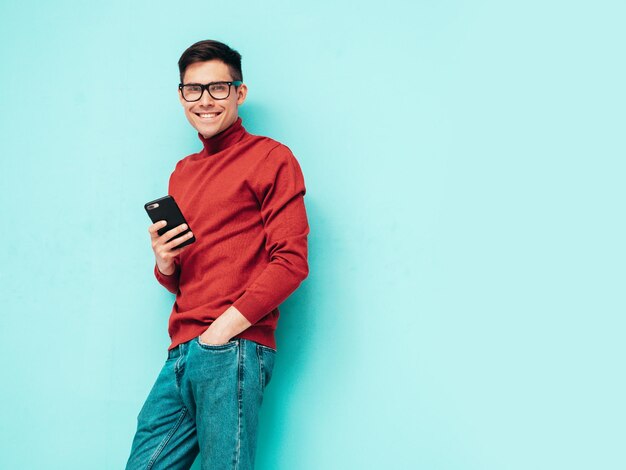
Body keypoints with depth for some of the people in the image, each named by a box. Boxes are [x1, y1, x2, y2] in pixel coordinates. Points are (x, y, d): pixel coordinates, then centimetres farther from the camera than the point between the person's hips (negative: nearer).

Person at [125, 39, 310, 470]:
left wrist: (225, 328, -15)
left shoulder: (271, 158, 0)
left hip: (234, 351, -6)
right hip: (180, 355, 6)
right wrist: (164, 265, 2)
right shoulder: (182, 173, 20)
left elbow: (291, 261, -8)